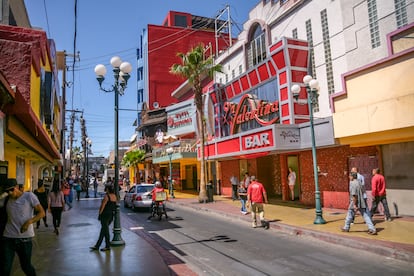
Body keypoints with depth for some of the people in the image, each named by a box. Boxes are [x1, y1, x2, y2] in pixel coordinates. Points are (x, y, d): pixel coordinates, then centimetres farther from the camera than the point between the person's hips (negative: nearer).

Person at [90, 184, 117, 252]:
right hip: (111, 215, 8)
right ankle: (97, 246, 22)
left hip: (105, 214, -8)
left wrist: (99, 214, -7)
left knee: (105, 230, 2)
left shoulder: (106, 196, -16)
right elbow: (115, 205, 10)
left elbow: (102, 206, -14)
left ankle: (107, 246, 9)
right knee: (103, 230, 14)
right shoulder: (115, 196, 6)